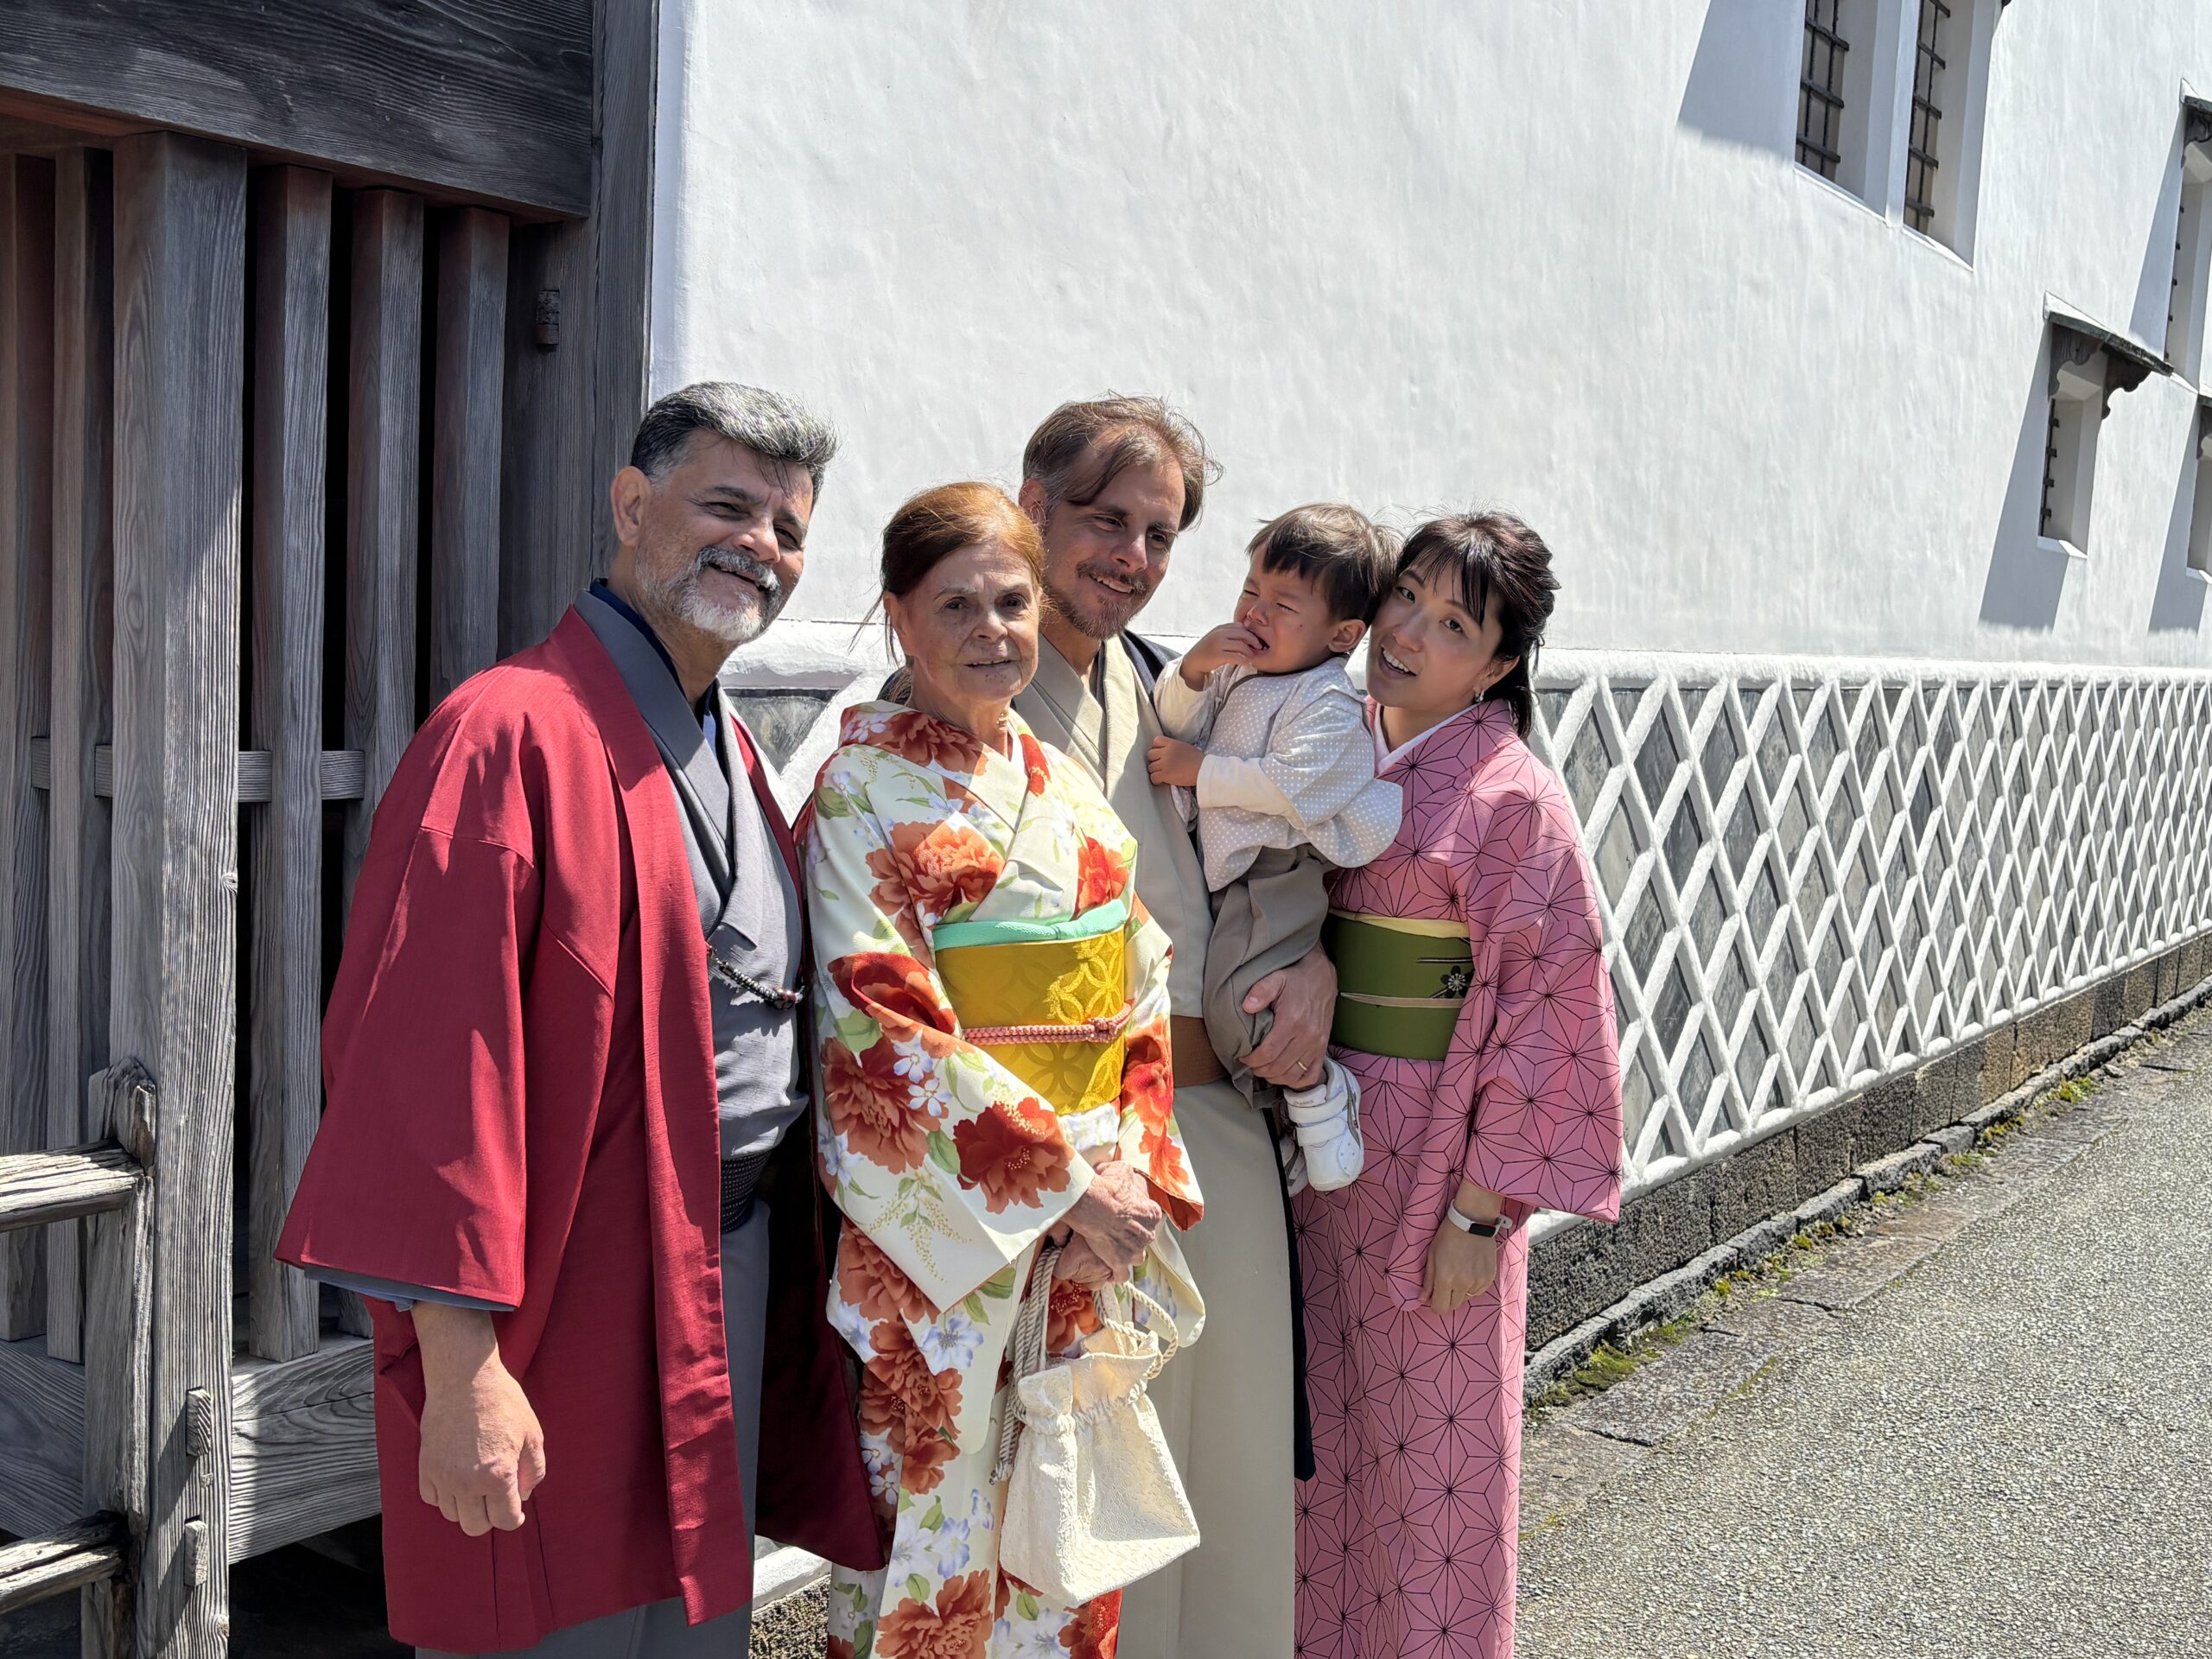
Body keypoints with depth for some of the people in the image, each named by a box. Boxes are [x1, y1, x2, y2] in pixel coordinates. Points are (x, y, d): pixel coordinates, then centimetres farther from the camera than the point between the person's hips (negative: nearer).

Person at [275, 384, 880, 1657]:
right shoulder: (513, 731, -16)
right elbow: (433, 1059, -21)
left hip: (735, 1274, 8)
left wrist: (782, 1252, 12)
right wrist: (458, 1365, -23)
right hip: (575, 1301, -8)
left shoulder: (732, 755, 12)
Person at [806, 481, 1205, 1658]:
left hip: (1089, 1233, 6)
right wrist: (1065, 1179, -16)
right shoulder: (865, 786, -8)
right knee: (932, 1515, 4)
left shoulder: (1067, 790, 11)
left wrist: (1134, 1171, -4)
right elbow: (887, 1020, -15)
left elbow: (1140, 996, 10)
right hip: (936, 1224, -6)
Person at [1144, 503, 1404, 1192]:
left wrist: (1202, 770, -16)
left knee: (1238, 999, -22)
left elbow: (1290, 785, -25)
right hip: (1224, 875, 9)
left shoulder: (1328, 704, -14)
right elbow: (1175, 725, 12)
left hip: (1276, 877, -9)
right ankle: (1282, 1111, 26)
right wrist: (1193, 669, -6)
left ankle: (1320, 1096, 1)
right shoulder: (1238, 666, 12)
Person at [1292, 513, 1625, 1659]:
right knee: (1320, 1424, 18)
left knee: (1430, 1442, 8)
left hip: (1431, 1159, -6)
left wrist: (1481, 1209, -15)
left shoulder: (1512, 797, -13)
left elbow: (1548, 1004, -14)